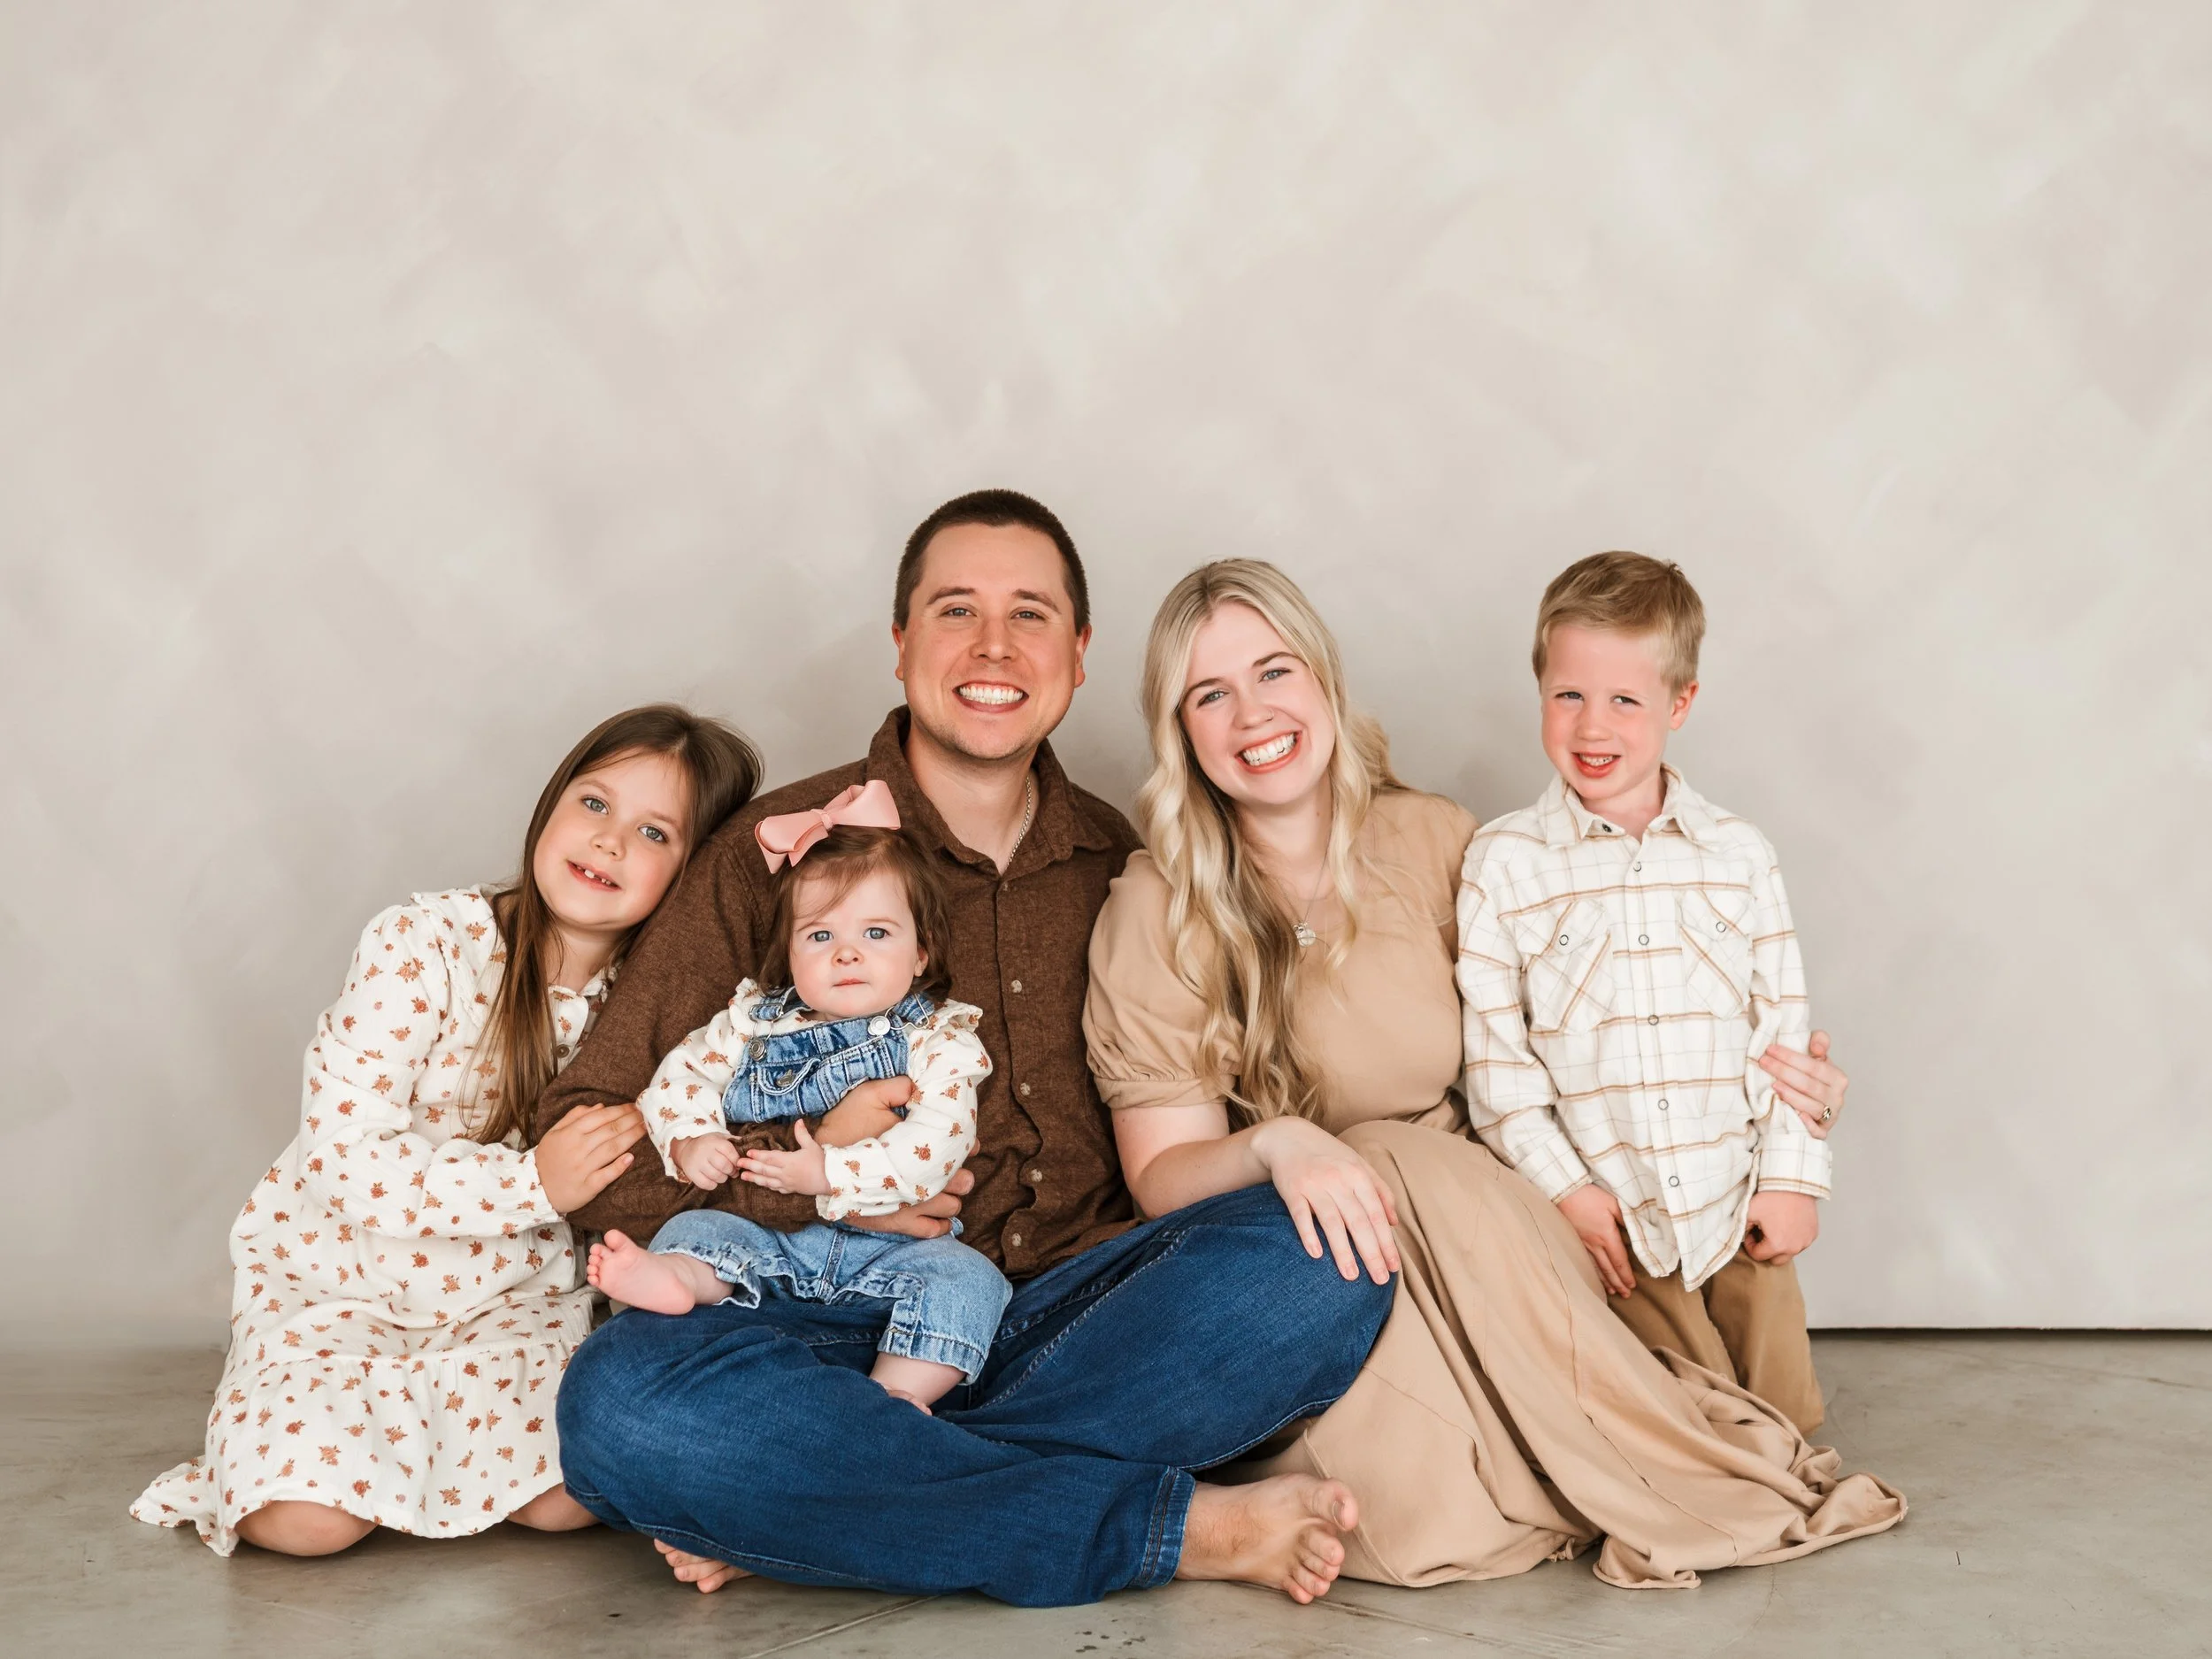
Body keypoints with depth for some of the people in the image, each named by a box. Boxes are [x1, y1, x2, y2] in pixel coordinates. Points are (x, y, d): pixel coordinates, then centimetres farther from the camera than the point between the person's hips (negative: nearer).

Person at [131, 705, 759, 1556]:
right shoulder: (425, 944, -19)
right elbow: (346, 1153, -22)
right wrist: (533, 1183, -32)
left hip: (507, 1290, 3)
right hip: (336, 1270, -3)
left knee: (567, 1498, -20)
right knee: (310, 1515, -22)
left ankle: (407, 1401, 9)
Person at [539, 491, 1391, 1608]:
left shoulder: (1120, 864, 14)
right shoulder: (777, 850, 4)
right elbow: (581, 1137, 2)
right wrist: (804, 1175, -11)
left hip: (1080, 1321, 3)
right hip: (855, 1326, -2)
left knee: (1318, 1260, -26)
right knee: (621, 1401, -33)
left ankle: (783, 1515, -22)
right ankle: (1186, 1528, -27)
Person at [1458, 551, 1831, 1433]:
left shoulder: (1739, 855, 4)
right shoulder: (1502, 863, -4)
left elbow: (1784, 1025, 6)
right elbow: (1494, 1055, -5)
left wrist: (1794, 1178, 1)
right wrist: (1564, 1190, -9)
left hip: (1741, 1211, 3)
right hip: (1611, 1224, -2)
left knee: (1783, 1420, 9)